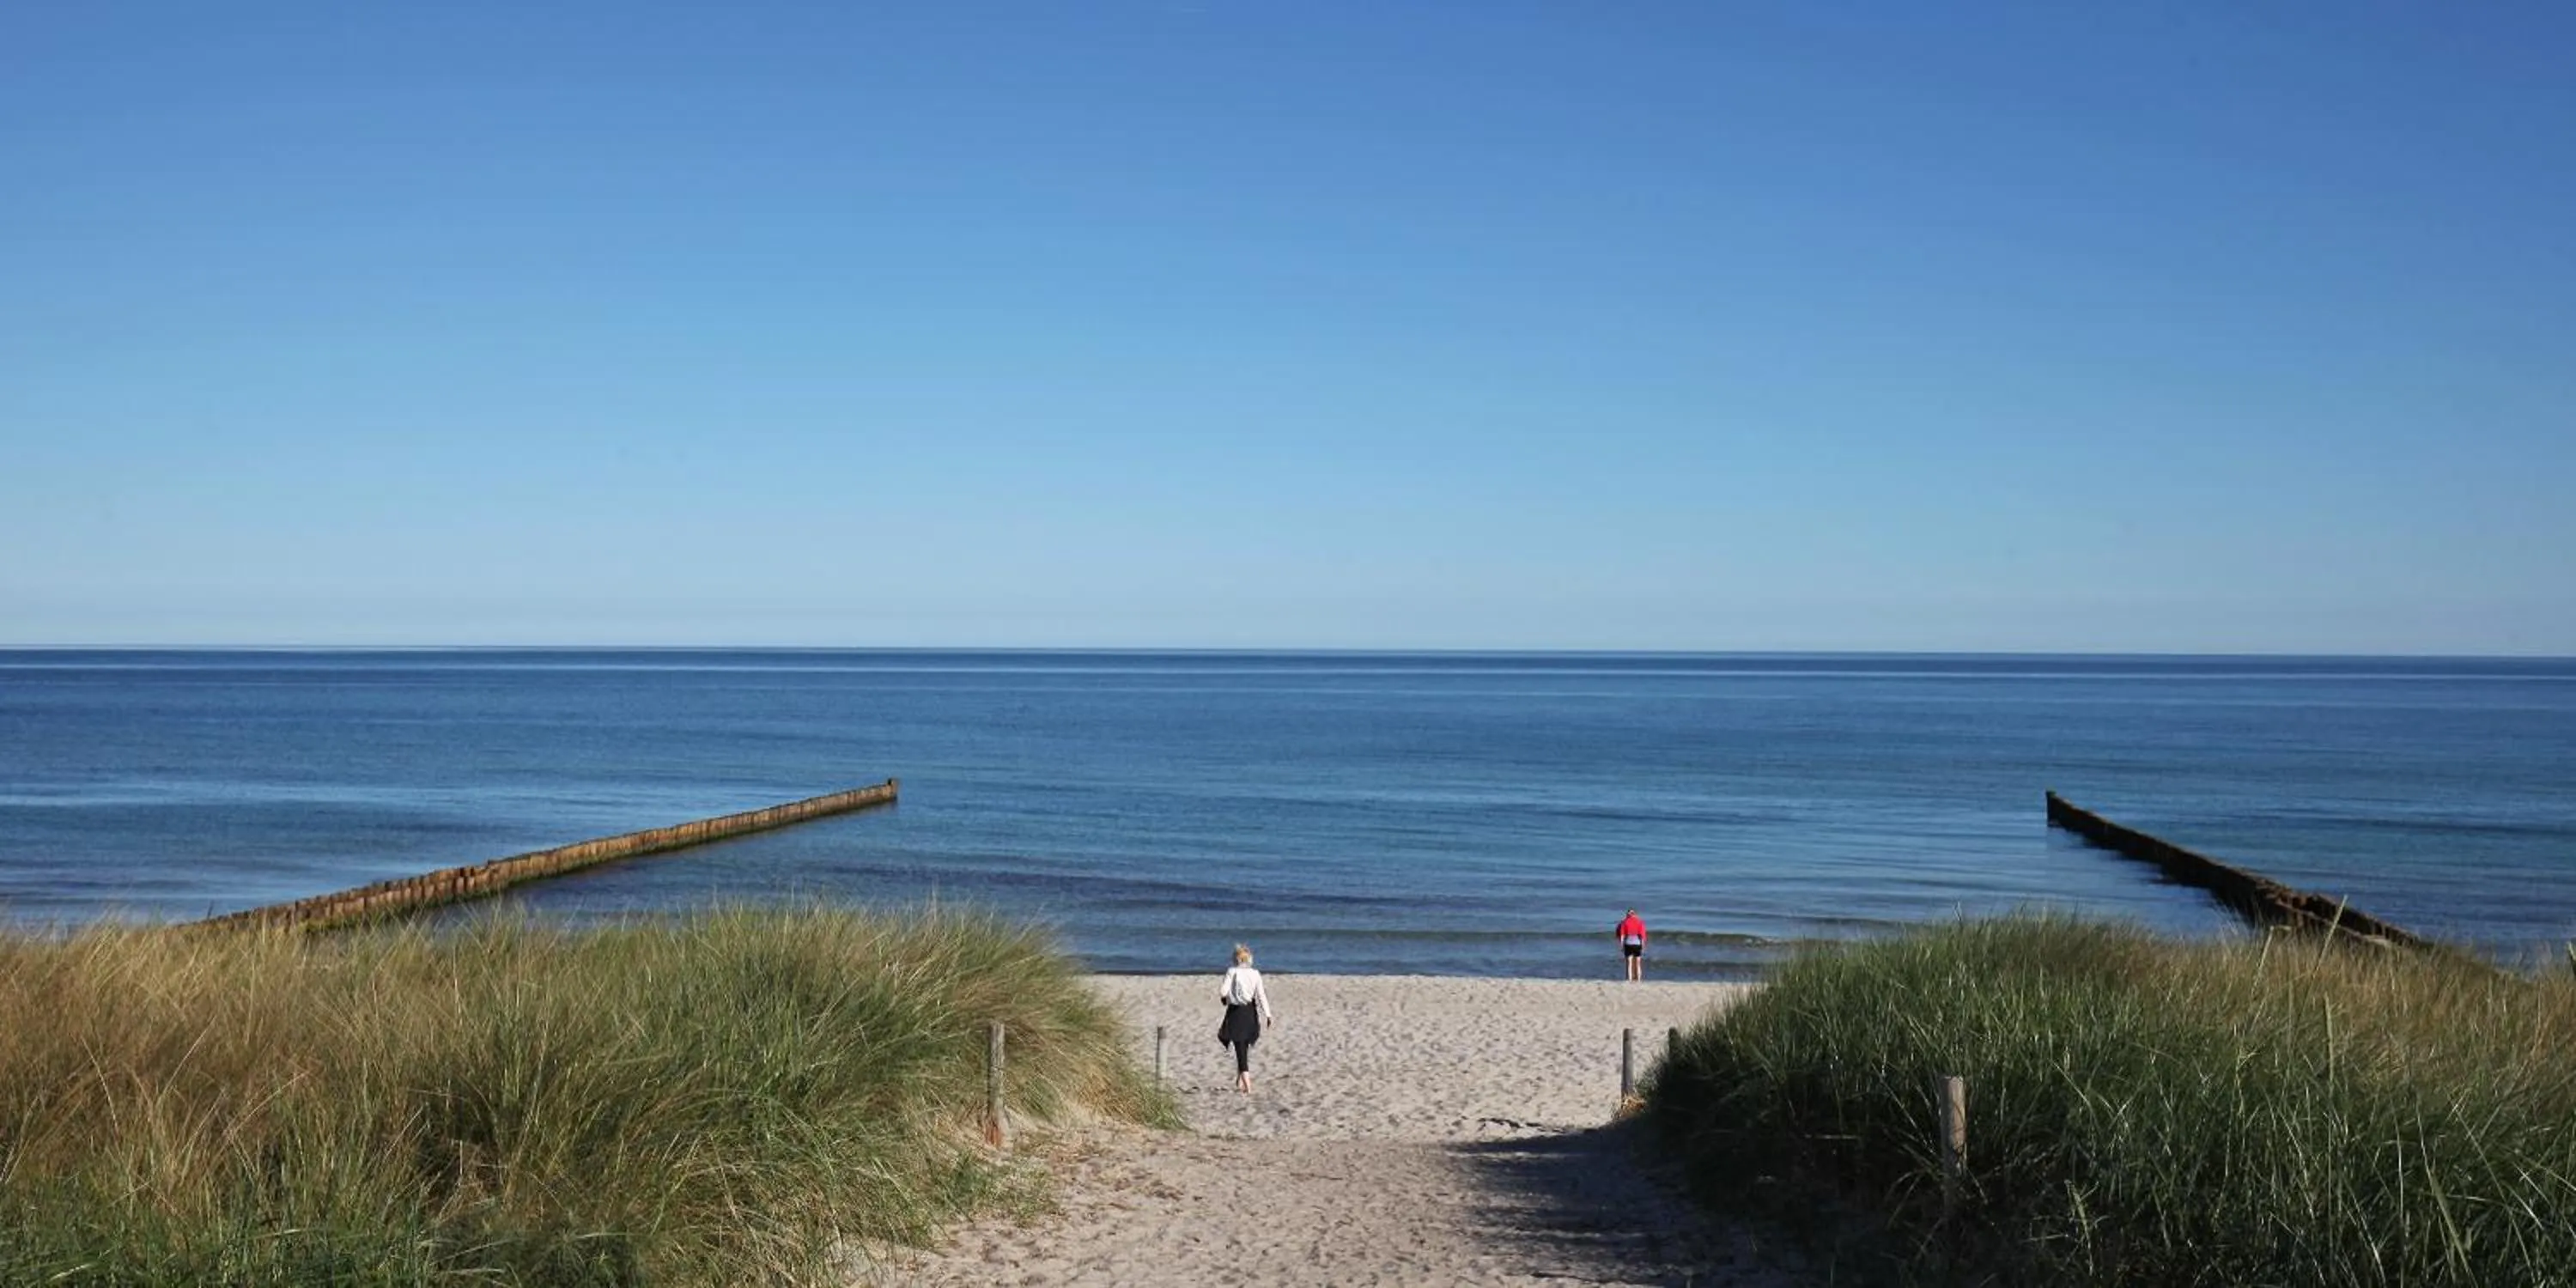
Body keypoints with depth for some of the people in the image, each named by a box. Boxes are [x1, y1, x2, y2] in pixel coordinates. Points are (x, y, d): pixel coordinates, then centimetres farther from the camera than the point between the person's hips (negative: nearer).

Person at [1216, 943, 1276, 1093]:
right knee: (1244, 1048, 20)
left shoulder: (1232, 971, -8)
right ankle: (1240, 1083, 29)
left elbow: (1223, 991, -14)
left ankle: (1247, 1086, -14)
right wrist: (1268, 1015, -1)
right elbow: (1261, 996, -3)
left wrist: (1221, 993, 10)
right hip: (1250, 1013, 4)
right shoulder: (1255, 974, 1)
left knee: (1240, 1049, -3)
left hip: (1236, 1013, -4)